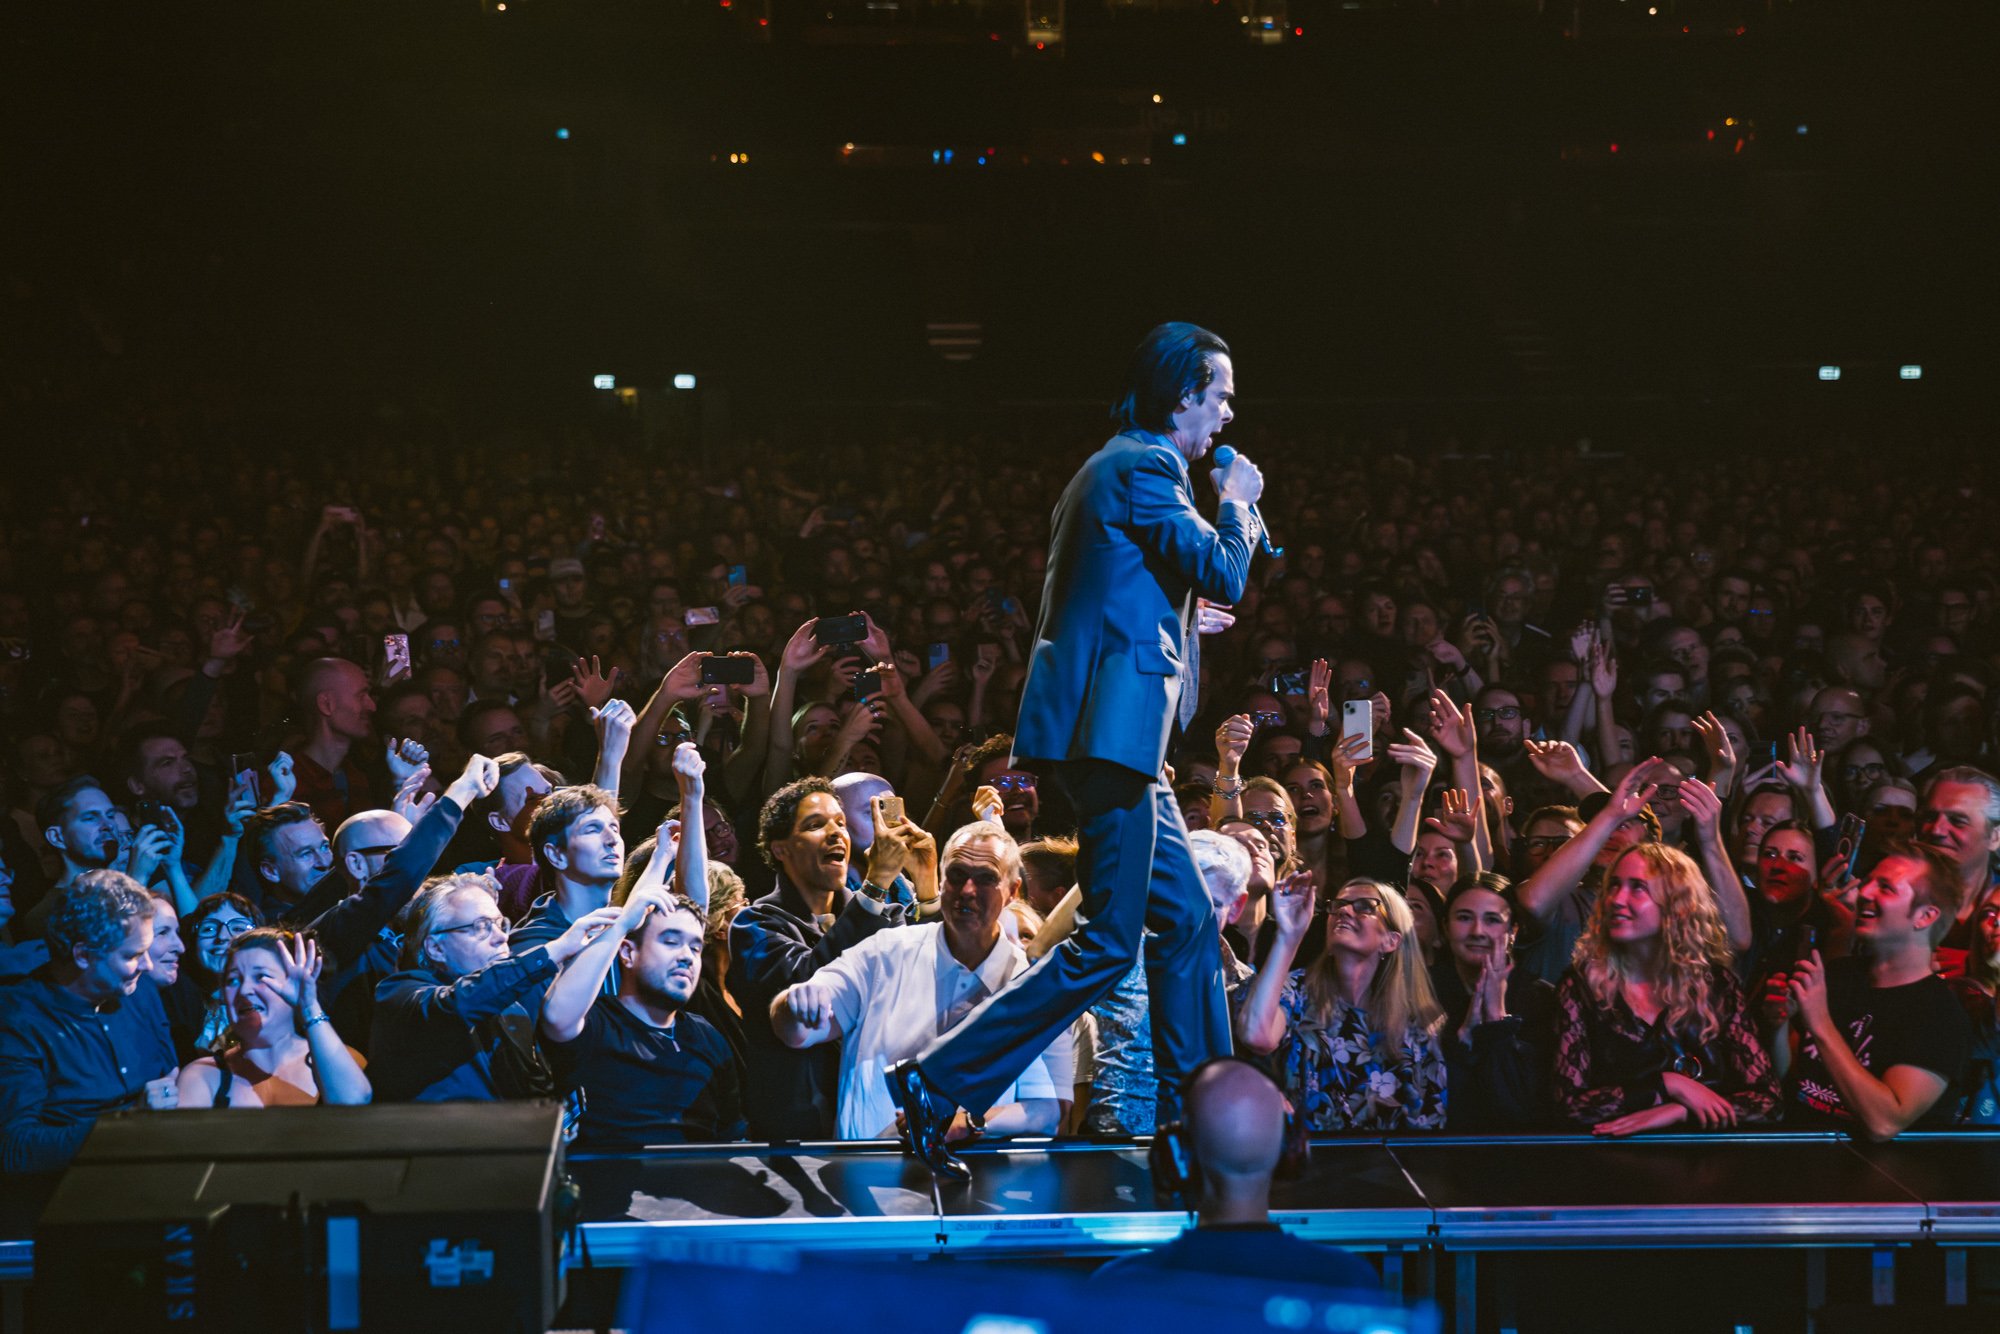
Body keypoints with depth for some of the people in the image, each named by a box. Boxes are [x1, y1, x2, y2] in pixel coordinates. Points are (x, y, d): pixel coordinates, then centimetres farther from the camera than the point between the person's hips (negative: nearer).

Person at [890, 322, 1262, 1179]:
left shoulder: (1118, 467, 21)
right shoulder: (1145, 468, -11)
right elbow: (1224, 574, -16)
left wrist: (1180, 615, 28)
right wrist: (1237, 504, 1)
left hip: (1113, 737, 11)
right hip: (1111, 729, -11)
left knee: (1190, 925, 13)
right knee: (1108, 945, -10)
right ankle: (937, 1085, -10)